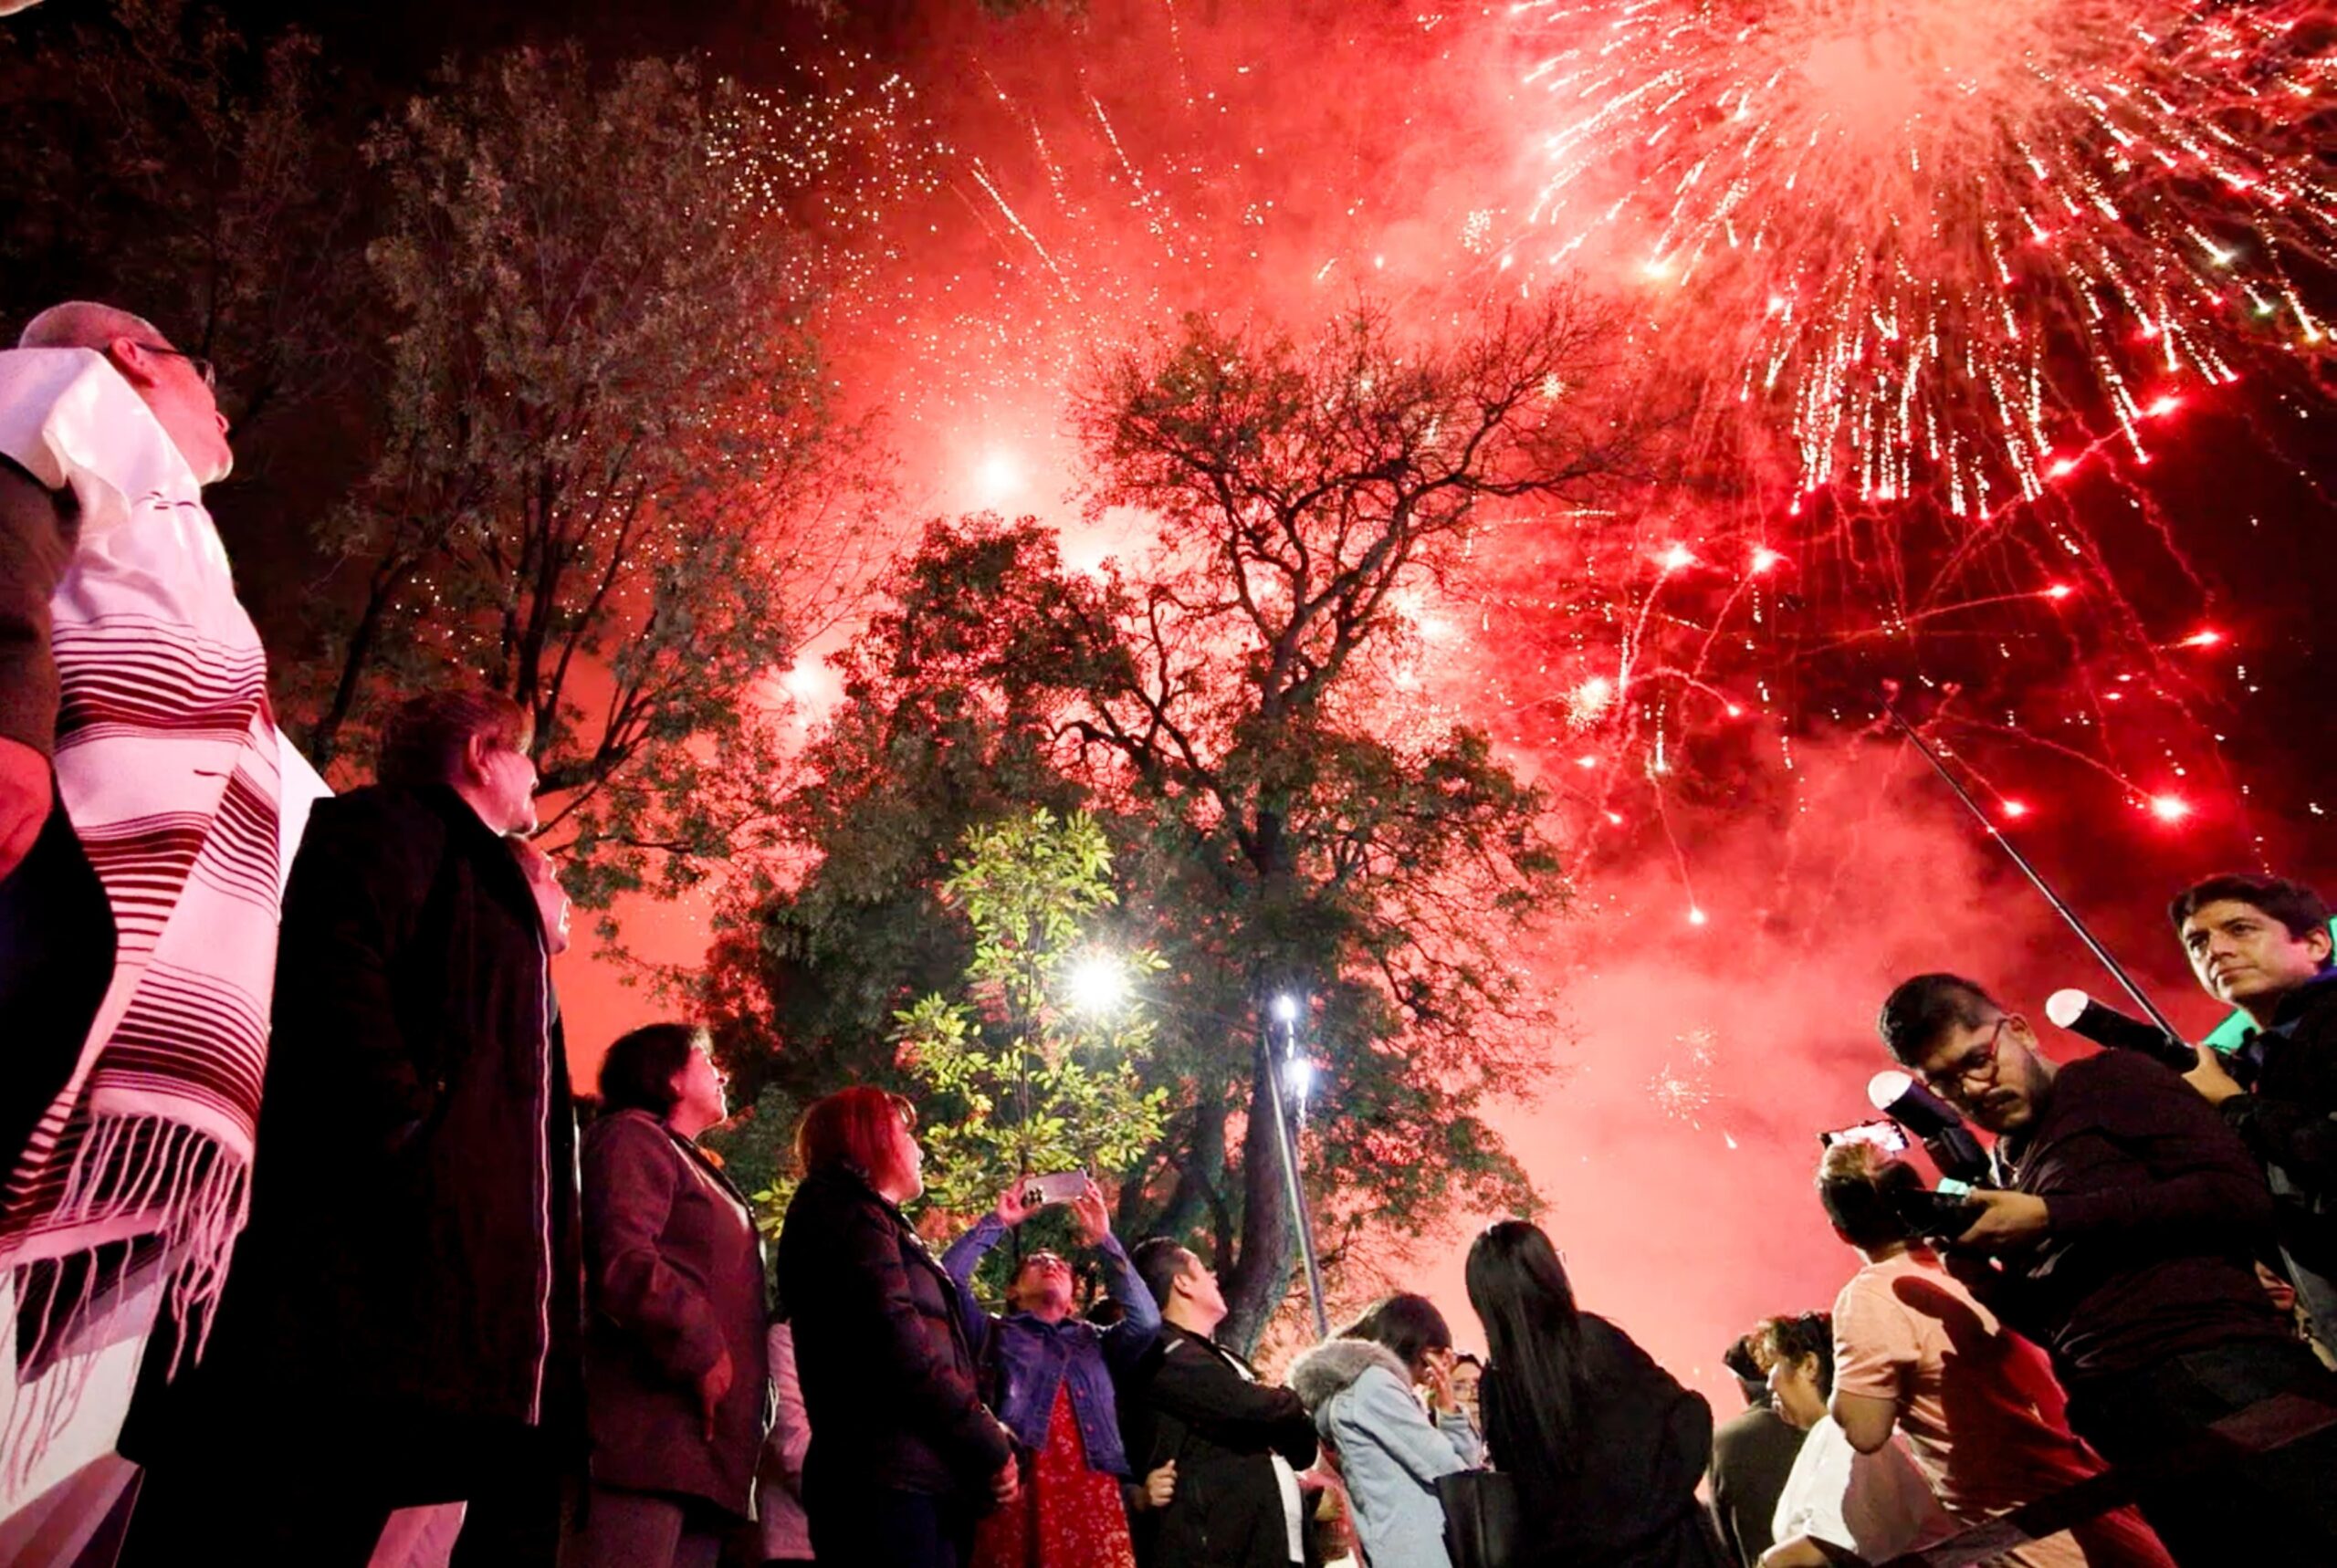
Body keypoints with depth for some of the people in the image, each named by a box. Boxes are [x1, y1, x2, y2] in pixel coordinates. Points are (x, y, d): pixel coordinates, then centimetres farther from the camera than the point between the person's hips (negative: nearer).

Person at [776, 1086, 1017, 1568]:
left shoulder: (848, 1215, 26)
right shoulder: (853, 1216, -5)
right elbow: (898, 1344, -17)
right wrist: (991, 1443, -12)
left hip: (891, 1475, 10)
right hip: (893, 1478, -10)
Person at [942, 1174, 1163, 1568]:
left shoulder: (1095, 1340, 25)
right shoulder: (994, 1333, 20)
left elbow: (1146, 1321, 7)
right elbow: (949, 1277, 5)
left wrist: (1104, 1240, 7)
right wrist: (997, 1222, 11)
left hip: (1092, 1495, 2)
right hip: (1017, 1492, -2)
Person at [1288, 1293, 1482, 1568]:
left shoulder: (1380, 1385, 22)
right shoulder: (1372, 1382, -8)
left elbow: (1466, 1462, 22)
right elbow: (1445, 1468, -12)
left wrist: (1447, 1406, 11)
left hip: (1423, 1546, 10)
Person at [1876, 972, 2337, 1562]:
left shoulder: (2108, 1078, 3)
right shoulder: (2007, 1168, 20)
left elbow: (2242, 1196, -11)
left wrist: (2051, 1217, -13)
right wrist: (1992, 1288, 2)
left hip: (2214, 1371, -6)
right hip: (2126, 1419, 6)